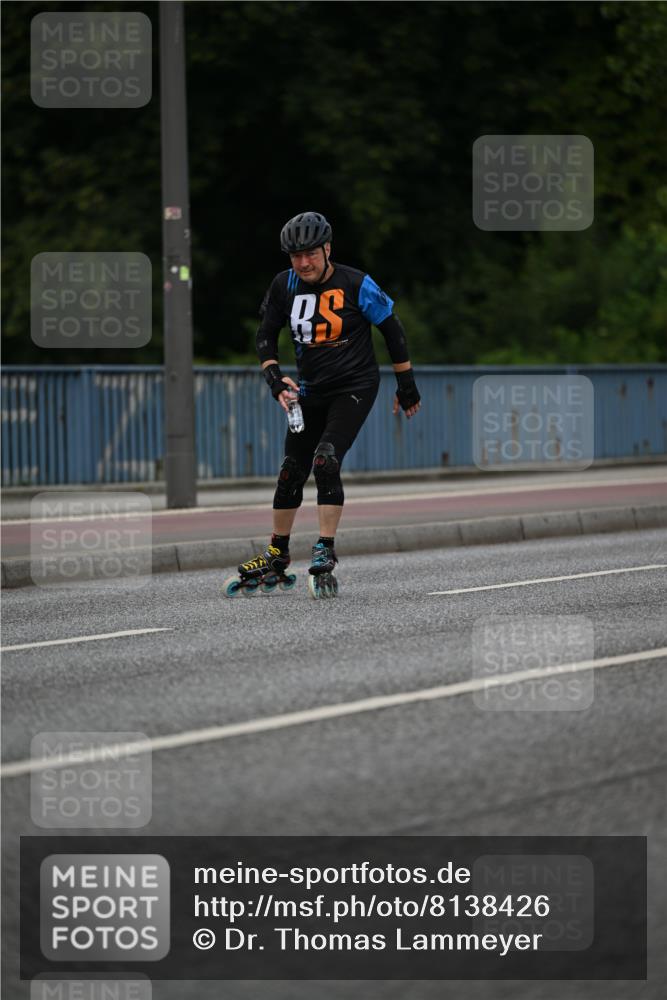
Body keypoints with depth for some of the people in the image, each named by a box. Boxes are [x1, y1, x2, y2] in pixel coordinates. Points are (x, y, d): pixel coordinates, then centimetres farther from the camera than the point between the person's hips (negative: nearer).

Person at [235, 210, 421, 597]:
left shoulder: (355, 285, -14)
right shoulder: (285, 286, -3)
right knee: (292, 471, 8)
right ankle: (278, 555, 23)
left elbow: (392, 328, -5)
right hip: (311, 391, 5)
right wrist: (275, 377, -8)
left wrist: (407, 386, 0)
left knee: (326, 461, -22)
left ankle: (325, 552, -18)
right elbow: (267, 334, 8)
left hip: (355, 388, -5)